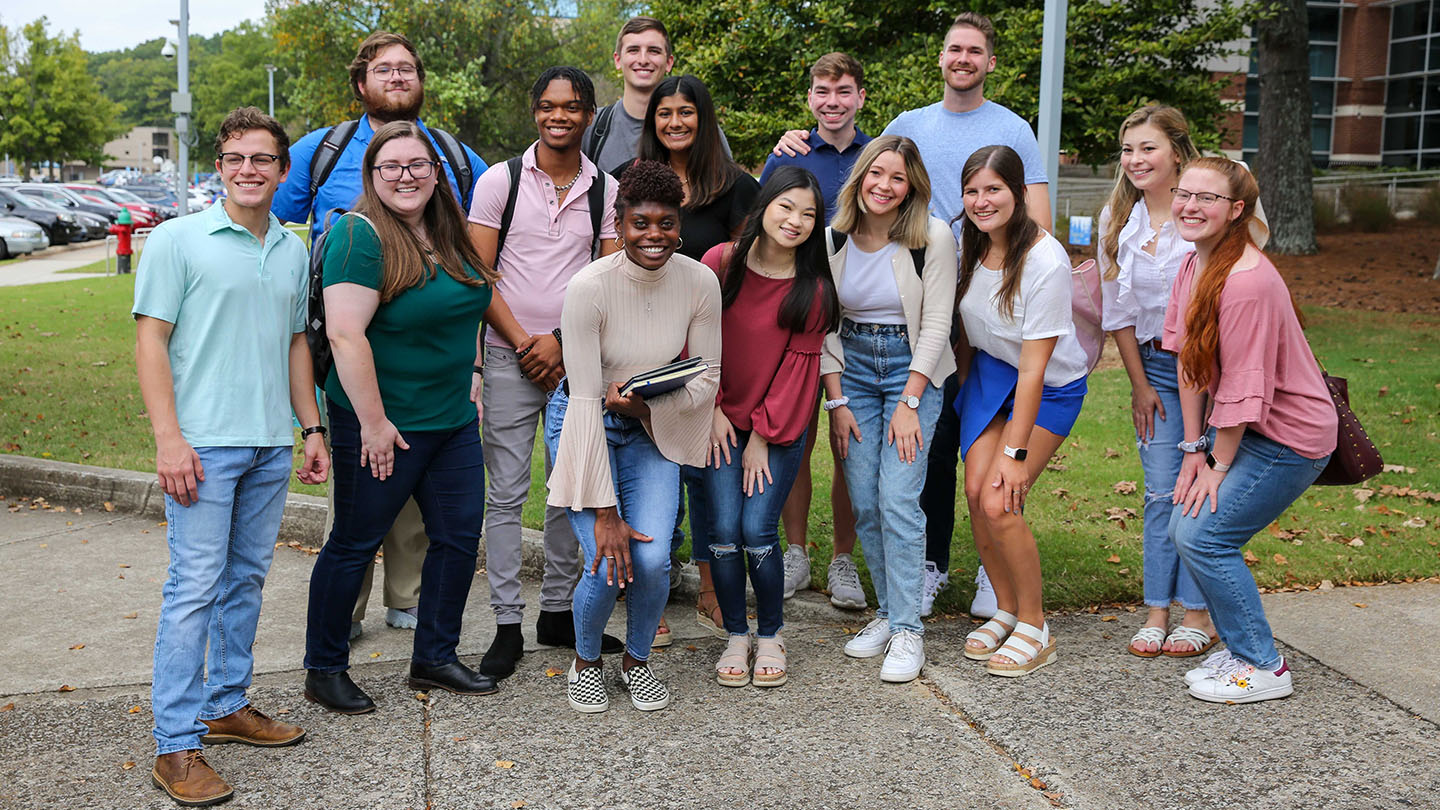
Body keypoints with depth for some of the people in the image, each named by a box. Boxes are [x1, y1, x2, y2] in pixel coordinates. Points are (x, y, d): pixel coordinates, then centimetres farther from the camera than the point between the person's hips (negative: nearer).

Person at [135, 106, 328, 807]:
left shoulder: (293, 251, 12)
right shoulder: (178, 240, -4)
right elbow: (151, 340, -7)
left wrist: (312, 427, 15)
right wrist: (168, 437, -14)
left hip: (271, 445, 6)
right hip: (203, 442, -5)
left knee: (246, 578, 14)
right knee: (194, 587, -5)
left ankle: (228, 704, 28)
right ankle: (176, 746, 2)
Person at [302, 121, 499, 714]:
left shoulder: (450, 236, 10)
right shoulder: (359, 236, -15)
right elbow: (346, 335, -22)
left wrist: (470, 387, 17)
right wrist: (373, 421, -22)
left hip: (455, 420, 8)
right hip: (381, 425, -8)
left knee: (460, 535, 11)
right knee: (354, 544, 4)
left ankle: (435, 657, 27)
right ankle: (324, 669, 20)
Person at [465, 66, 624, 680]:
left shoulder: (606, 190, 5)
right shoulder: (500, 180, 0)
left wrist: (560, 342, -8)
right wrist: (523, 343, -9)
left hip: (577, 358, 2)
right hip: (510, 358, -2)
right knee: (506, 495, -1)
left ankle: (558, 611, 23)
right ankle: (507, 625, 7)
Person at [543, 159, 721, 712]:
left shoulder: (700, 282, -14)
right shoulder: (589, 287, -24)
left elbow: (708, 376, -4)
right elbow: (585, 400, -24)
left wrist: (650, 404, -24)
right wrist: (604, 511, -25)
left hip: (653, 432, 3)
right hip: (583, 425, -2)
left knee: (652, 558, -13)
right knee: (608, 562, -15)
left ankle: (637, 660, 19)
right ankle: (585, 662, 18)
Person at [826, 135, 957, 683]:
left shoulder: (934, 238, -9)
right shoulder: (834, 239, 0)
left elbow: (935, 325, -9)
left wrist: (909, 402, -14)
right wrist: (836, 399, -2)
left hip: (913, 370, -3)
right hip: (852, 369, 4)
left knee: (897, 497, -13)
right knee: (863, 502, 0)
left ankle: (907, 630, -5)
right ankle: (888, 612, 16)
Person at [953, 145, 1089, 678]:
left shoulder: (1046, 261, -27)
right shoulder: (967, 244, -8)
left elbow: (1033, 367, -25)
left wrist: (1015, 451, -22)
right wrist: (962, 388, 13)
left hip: (1050, 387, -5)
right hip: (989, 370, 6)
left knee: (999, 502, -16)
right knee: (975, 490, -7)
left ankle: (1035, 628, 3)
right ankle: (1007, 611, 13)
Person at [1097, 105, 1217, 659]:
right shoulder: (1117, 220, 2)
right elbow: (1118, 312, 7)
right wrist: (1139, 384, 5)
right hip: (1155, 367, 4)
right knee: (1160, 492, 4)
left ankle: (1198, 614, 11)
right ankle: (1157, 613, 12)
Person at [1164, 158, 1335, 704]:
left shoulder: (1246, 282, -26)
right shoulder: (1194, 264, 2)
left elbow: (1242, 390, -23)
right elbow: (1189, 361, 4)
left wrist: (1218, 466, -12)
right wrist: (1195, 448, 3)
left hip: (1288, 438, -9)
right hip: (1238, 428, 9)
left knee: (1203, 535, -11)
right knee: (1183, 526, 6)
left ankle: (1263, 668, 5)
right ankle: (1241, 648, 21)